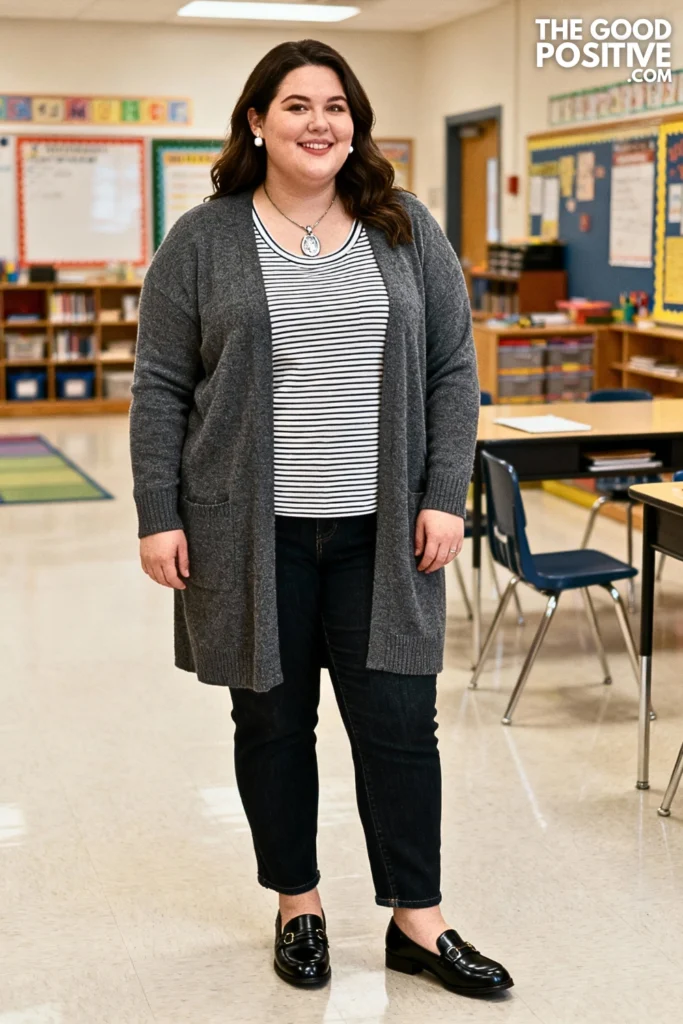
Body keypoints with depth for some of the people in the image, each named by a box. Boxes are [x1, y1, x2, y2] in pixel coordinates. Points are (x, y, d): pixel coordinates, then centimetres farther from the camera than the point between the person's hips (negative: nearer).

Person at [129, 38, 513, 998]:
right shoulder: (202, 242, -1)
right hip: (253, 533, -1)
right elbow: (161, 388, -1)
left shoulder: (407, 230, 4)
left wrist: (445, 495, -4)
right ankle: (298, 905, 27)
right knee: (273, 720, 10)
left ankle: (418, 922, 17)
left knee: (399, 720, 4)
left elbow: (451, 371, 4)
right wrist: (158, 516, -6)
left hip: (380, 531, 1)